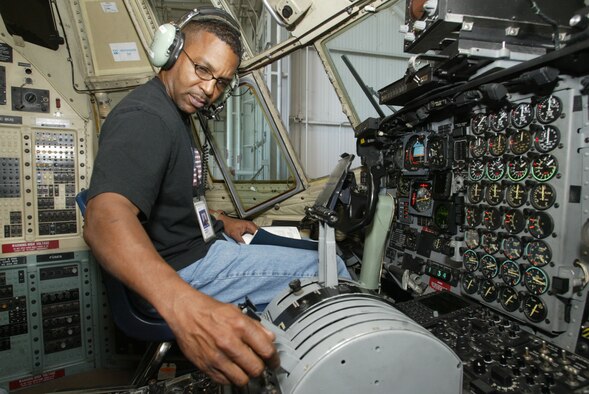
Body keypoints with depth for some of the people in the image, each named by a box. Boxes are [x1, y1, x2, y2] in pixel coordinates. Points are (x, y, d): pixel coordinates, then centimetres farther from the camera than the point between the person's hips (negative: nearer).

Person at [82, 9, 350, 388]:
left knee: (321, 254, 16)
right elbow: (106, 217, -39)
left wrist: (221, 224, 12)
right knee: (329, 270, -9)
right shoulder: (144, 118, -21)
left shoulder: (175, 114, 12)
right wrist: (183, 306, -55)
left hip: (198, 246, 10)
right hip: (185, 270, -10)